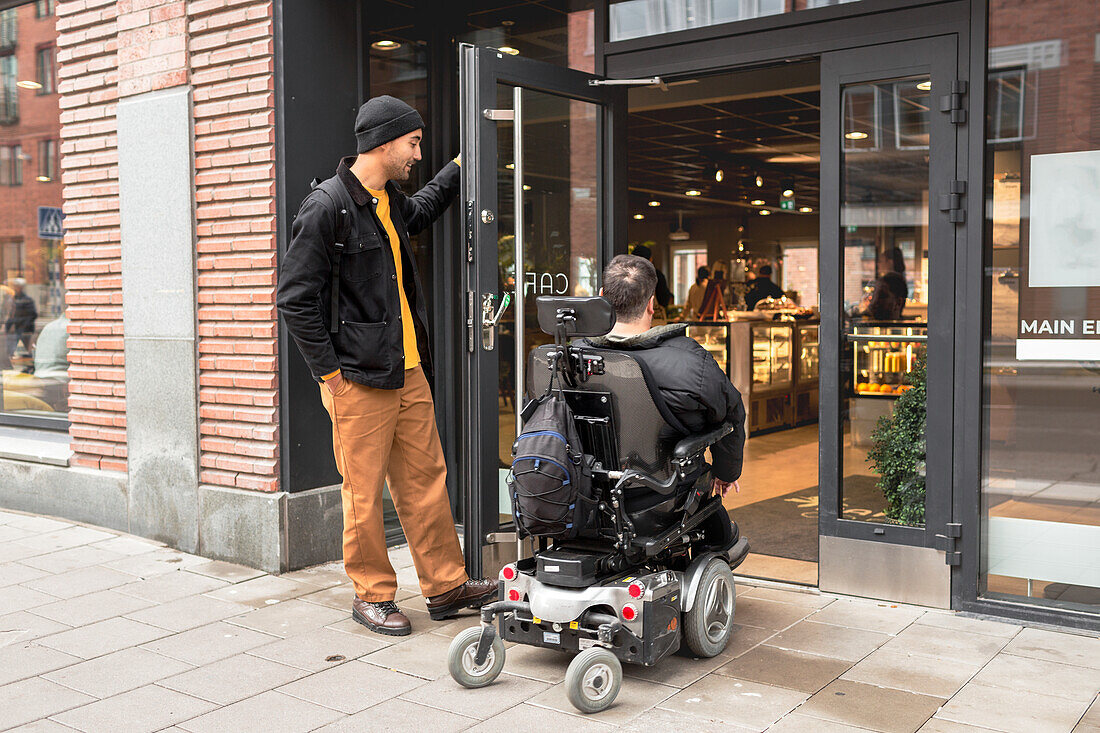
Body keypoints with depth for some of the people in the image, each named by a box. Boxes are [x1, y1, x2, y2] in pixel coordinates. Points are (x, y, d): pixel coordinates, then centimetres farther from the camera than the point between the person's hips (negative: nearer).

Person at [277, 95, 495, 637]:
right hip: (358, 377, -8)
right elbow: (295, 298, -12)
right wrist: (329, 372, -13)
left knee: (426, 481, 11)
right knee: (364, 494, 1)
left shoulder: (390, 202, 14)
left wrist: (458, 168, 41)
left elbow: (421, 210, 42)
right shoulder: (327, 207, -12)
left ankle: (446, 586, 22)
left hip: (408, 372, 8)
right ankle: (372, 595, 17)